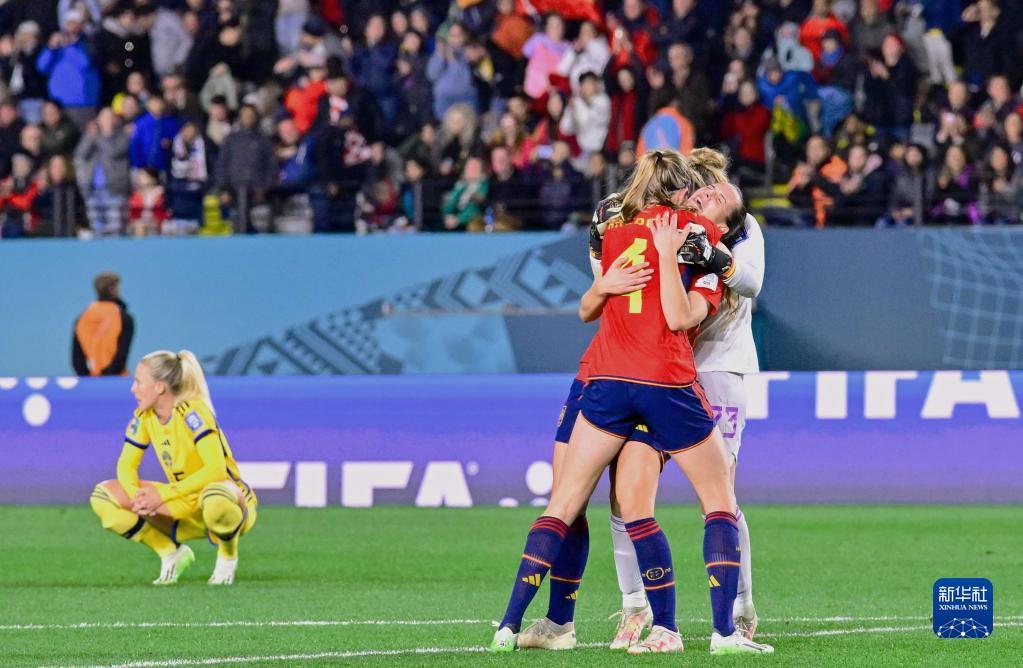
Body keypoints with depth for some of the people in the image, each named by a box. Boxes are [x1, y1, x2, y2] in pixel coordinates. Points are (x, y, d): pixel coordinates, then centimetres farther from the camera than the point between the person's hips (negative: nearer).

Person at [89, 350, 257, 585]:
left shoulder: (192, 413, -21)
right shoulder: (144, 417, -1)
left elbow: (216, 470, -30)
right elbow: (126, 465, 2)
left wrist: (163, 494, -30)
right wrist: (137, 495, -21)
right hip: (187, 509, 6)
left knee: (214, 499, -46)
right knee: (103, 497, -8)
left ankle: (228, 557, -11)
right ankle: (172, 554, 2)